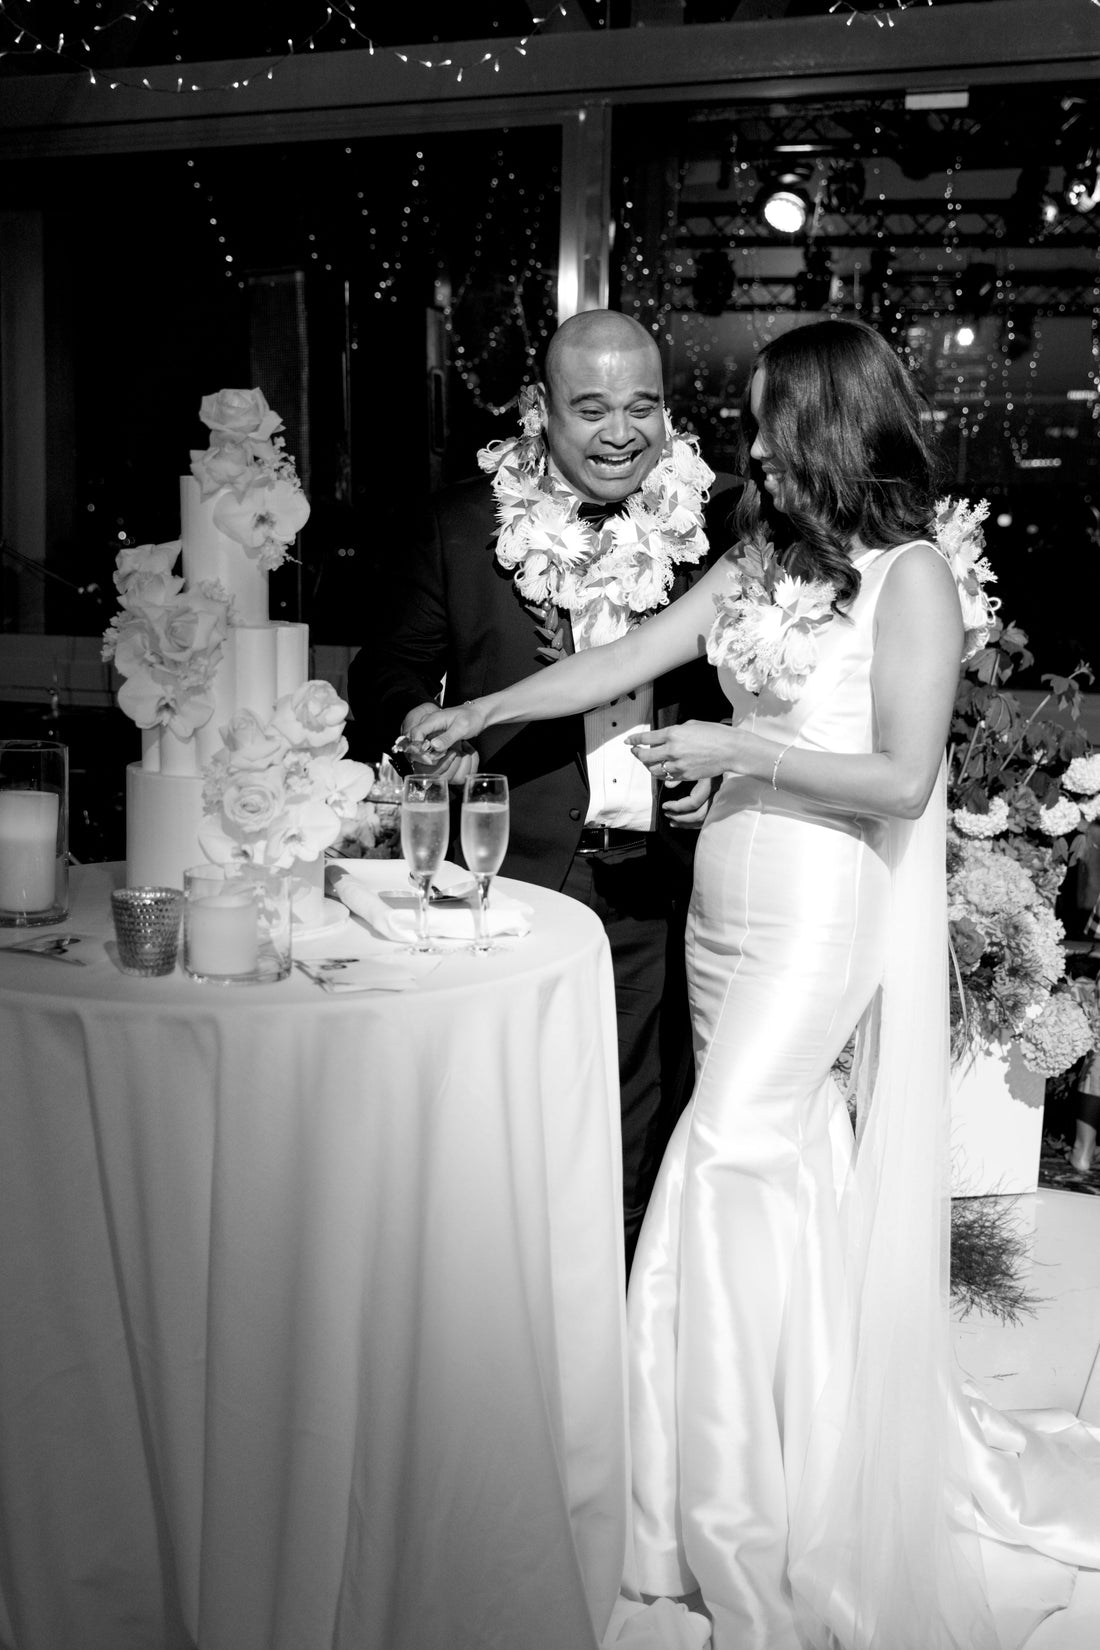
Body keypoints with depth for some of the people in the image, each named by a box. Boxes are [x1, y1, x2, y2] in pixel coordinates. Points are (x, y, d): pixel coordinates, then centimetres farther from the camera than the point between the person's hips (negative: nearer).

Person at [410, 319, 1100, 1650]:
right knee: (785, 1182, 12)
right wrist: (481, 714, 7)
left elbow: (901, 778, -13)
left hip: (824, 914, -6)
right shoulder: (758, 560, 11)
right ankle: (803, 1459, 27)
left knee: (725, 1168, -8)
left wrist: (738, 750, -16)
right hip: (725, 903, 7)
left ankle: (733, 1540, 7)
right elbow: (626, 658, 11)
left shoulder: (913, 578, -8)